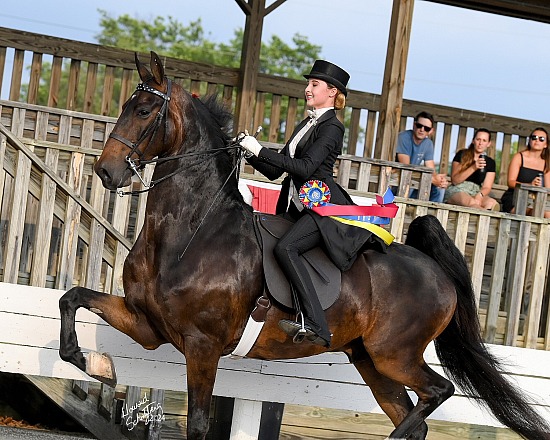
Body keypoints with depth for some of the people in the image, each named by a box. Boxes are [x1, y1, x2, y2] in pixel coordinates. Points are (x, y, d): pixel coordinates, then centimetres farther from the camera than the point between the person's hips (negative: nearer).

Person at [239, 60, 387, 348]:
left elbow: (305, 167, -20)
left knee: (285, 247, -30)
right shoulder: (307, 125, 19)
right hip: (297, 205, 10)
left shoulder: (332, 127, -7)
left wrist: (260, 150, -21)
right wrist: (250, 154, -1)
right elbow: (274, 171, 17)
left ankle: (313, 324, -36)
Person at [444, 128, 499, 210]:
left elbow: (487, 187, 6)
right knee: (473, 203, -40)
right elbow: (454, 180, -3)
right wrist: (473, 167, -15)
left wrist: (479, 195, -19)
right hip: (457, 191, -3)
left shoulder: (490, 163, 14)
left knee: (493, 203, -33)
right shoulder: (461, 155, 6)